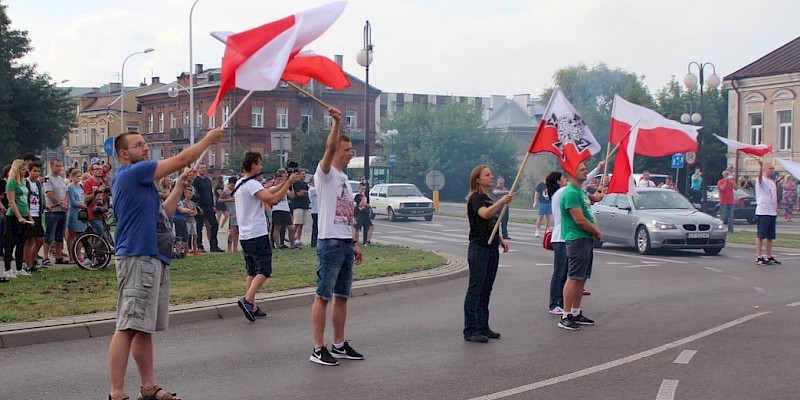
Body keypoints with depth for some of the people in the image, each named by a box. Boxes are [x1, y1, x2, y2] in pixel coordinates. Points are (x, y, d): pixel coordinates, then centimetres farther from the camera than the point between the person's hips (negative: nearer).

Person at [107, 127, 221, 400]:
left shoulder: (140, 179, 21)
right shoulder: (131, 172, -9)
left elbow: (162, 213, 24)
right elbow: (182, 160, -8)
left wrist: (180, 186, 19)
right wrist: (208, 139, 4)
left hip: (154, 260, 11)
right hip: (137, 258, -11)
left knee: (144, 328, 13)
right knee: (128, 327, -13)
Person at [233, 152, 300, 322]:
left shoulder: (240, 183, 16)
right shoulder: (252, 184, -14)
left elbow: (268, 193, 19)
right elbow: (273, 199, -25)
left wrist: (285, 182, 15)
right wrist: (289, 182, -17)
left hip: (245, 236, 10)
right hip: (258, 234, -10)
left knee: (252, 272, 12)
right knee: (264, 271, -8)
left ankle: (252, 307, 12)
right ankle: (248, 300, -22)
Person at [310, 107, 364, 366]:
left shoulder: (345, 179, 20)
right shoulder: (325, 173, -5)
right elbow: (329, 147, -26)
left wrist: (355, 243, 19)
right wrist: (336, 122, -38)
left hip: (346, 244, 9)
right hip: (330, 243, -9)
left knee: (342, 296, 13)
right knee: (323, 296, -4)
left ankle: (339, 345, 21)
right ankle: (318, 349, 0)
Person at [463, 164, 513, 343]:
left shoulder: (489, 199, 18)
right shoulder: (475, 198, -10)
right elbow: (484, 214, -30)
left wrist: (501, 239, 13)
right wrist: (501, 202, -42)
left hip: (492, 248, 9)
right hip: (479, 248, -9)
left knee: (486, 290, 12)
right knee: (475, 289, -6)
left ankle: (483, 327, 18)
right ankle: (470, 330, -4)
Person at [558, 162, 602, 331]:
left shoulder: (581, 192, 17)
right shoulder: (570, 193, -15)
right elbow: (580, 220, -21)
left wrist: (594, 232, 2)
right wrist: (597, 232, -8)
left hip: (586, 239, 10)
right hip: (577, 240, -10)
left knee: (582, 278, 13)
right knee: (574, 278, -10)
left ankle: (576, 313, 21)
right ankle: (566, 317, -8)